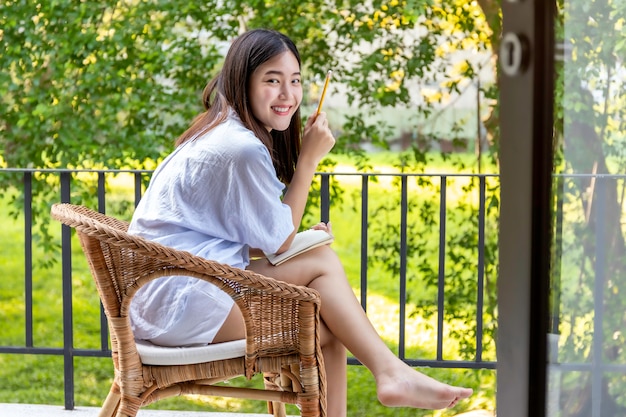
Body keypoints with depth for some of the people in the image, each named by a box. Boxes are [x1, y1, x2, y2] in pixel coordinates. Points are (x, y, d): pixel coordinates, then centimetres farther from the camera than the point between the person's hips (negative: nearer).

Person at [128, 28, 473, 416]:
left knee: (329, 332, 1)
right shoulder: (243, 150, -17)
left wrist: (302, 237, 0)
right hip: (179, 299, -9)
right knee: (322, 263, -12)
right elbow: (279, 243, -9)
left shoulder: (224, 134, 14)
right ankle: (391, 374, -6)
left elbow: (257, 238, 15)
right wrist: (309, 158, -8)